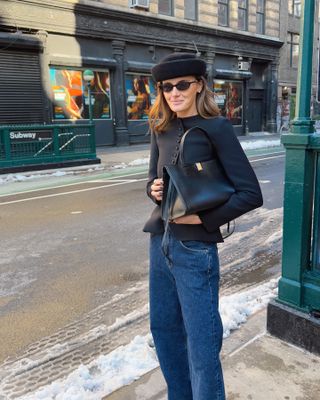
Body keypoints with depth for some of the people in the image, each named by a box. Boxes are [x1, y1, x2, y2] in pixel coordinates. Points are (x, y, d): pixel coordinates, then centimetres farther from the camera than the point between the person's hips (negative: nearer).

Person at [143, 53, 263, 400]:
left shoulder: (217, 127, -10)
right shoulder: (161, 129, 7)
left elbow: (251, 194, -13)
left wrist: (202, 218, -17)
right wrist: (153, 189, -6)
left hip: (195, 249, -6)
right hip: (160, 241, 7)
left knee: (202, 343, 4)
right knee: (163, 328, 20)